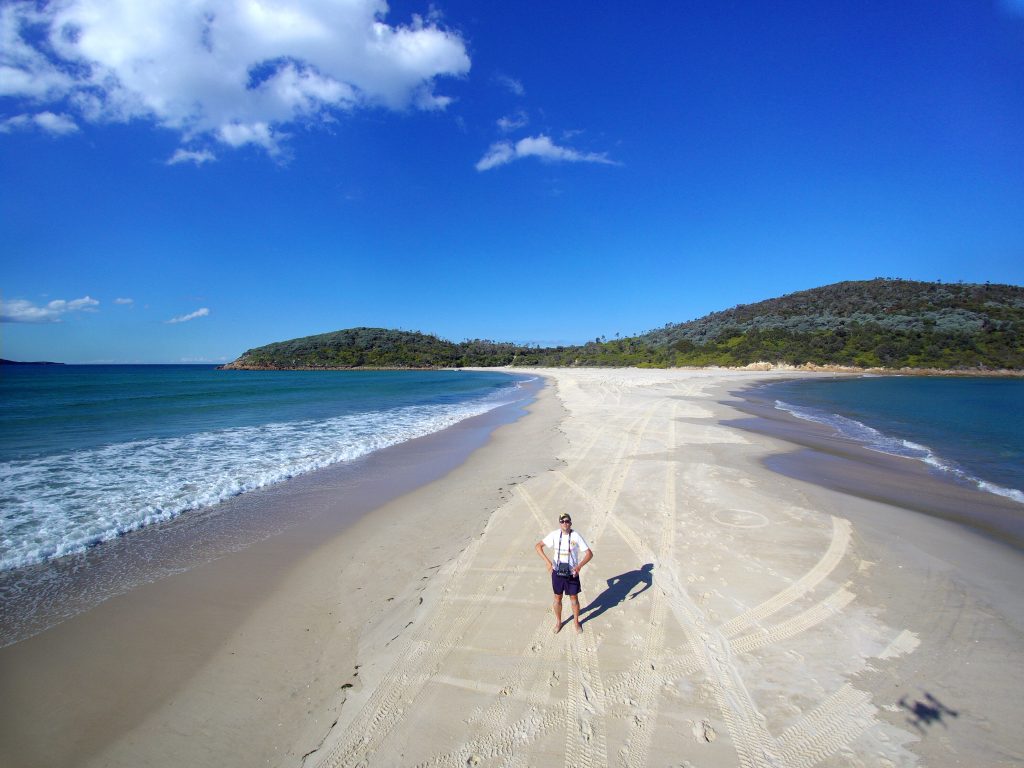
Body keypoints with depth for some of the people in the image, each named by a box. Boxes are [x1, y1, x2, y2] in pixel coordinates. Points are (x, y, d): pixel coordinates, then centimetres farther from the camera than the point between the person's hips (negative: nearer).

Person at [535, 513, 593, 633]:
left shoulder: (576, 536, -15)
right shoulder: (554, 535, -11)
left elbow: (589, 553, -12)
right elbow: (538, 546, -6)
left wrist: (579, 566, -26)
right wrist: (548, 561, -17)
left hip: (572, 574, -1)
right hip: (557, 573, 1)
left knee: (574, 599, 13)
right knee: (557, 598, 16)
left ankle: (576, 622, 37)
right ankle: (558, 622, 38)